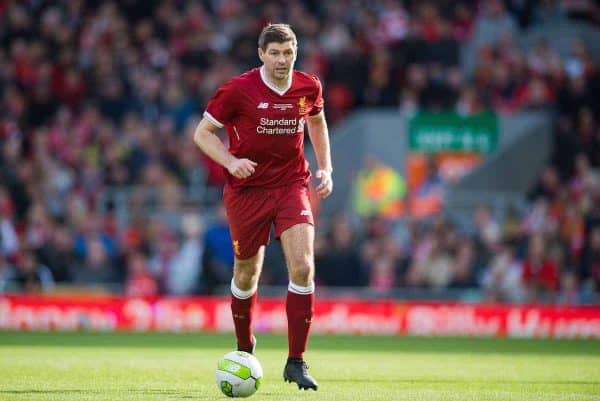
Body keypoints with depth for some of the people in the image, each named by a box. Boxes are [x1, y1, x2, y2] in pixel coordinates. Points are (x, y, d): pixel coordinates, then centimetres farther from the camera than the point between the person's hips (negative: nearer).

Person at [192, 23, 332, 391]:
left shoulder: (309, 87, -2)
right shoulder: (238, 90, -13)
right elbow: (202, 132, -5)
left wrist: (326, 169, 9)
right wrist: (231, 161, -22)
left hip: (292, 185, 2)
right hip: (247, 190, -2)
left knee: (303, 267, -16)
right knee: (247, 274, 10)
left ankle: (296, 362, -9)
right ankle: (244, 348, 37)